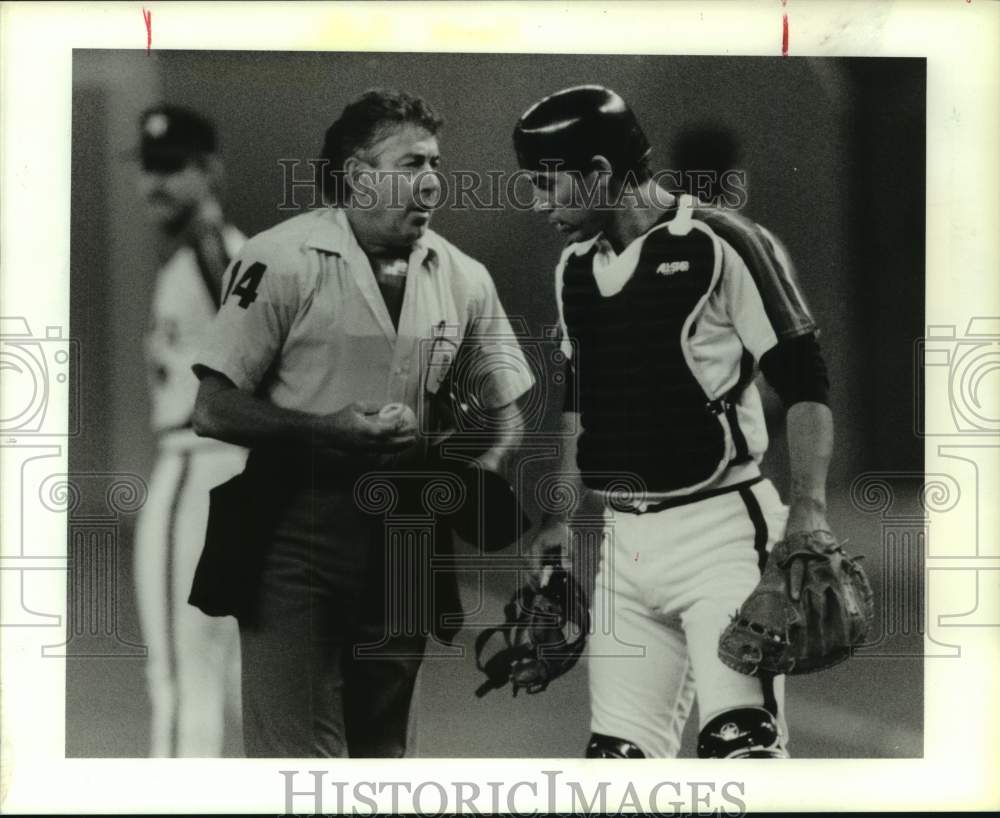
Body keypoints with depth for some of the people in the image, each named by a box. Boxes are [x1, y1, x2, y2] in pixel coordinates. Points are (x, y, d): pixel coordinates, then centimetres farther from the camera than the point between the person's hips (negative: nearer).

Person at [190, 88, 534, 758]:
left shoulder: (465, 279, 3)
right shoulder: (282, 261, -11)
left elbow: (506, 408, 14)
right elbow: (215, 411, -10)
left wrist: (481, 473, -7)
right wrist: (332, 429, -21)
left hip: (408, 526, 5)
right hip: (298, 530, -5)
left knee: (384, 743, 17)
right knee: (298, 748, -6)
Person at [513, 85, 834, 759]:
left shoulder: (722, 245, -8)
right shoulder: (576, 268, 13)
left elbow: (804, 384, -9)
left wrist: (808, 509, -17)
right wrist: (561, 515, 22)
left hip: (720, 527, -6)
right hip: (625, 539, 7)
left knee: (740, 744, -17)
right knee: (618, 751, 5)